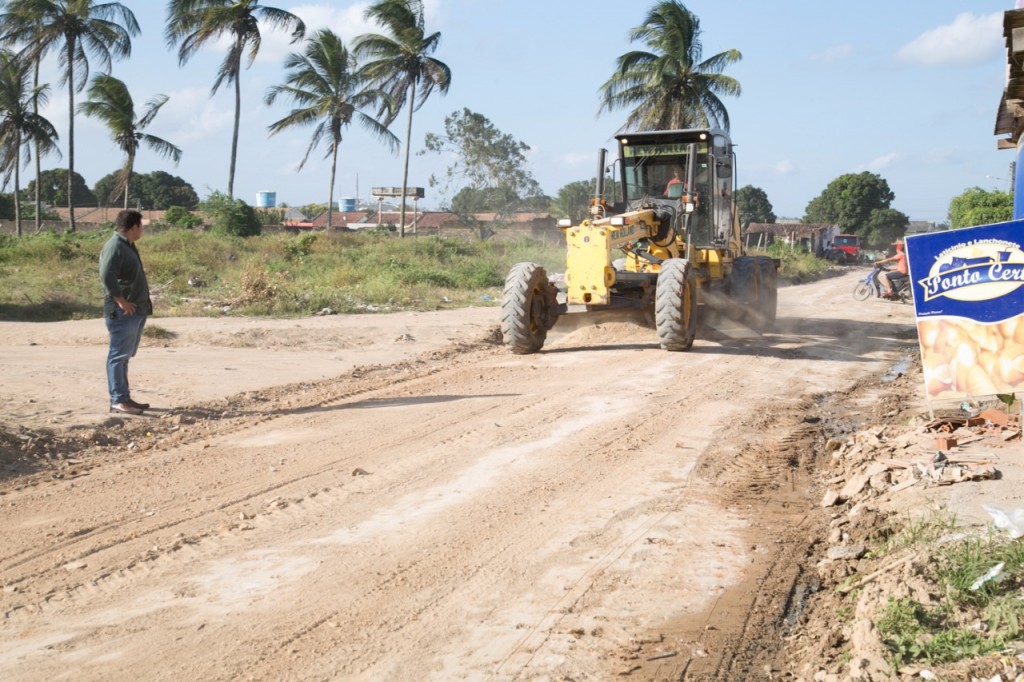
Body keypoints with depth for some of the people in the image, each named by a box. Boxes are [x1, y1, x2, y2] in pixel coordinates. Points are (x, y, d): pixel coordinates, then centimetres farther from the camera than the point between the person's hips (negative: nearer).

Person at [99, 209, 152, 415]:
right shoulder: (115, 246, -14)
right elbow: (107, 276, -26)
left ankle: (124, 398, 20)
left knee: (124, 356, 14)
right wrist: (120, 301, -22)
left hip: (136, 311, 10)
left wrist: (143, 303, 17)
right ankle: (118, 400, -7)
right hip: (123, 312, -10)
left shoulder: (127, 245, 18)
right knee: (119, 355, -8)